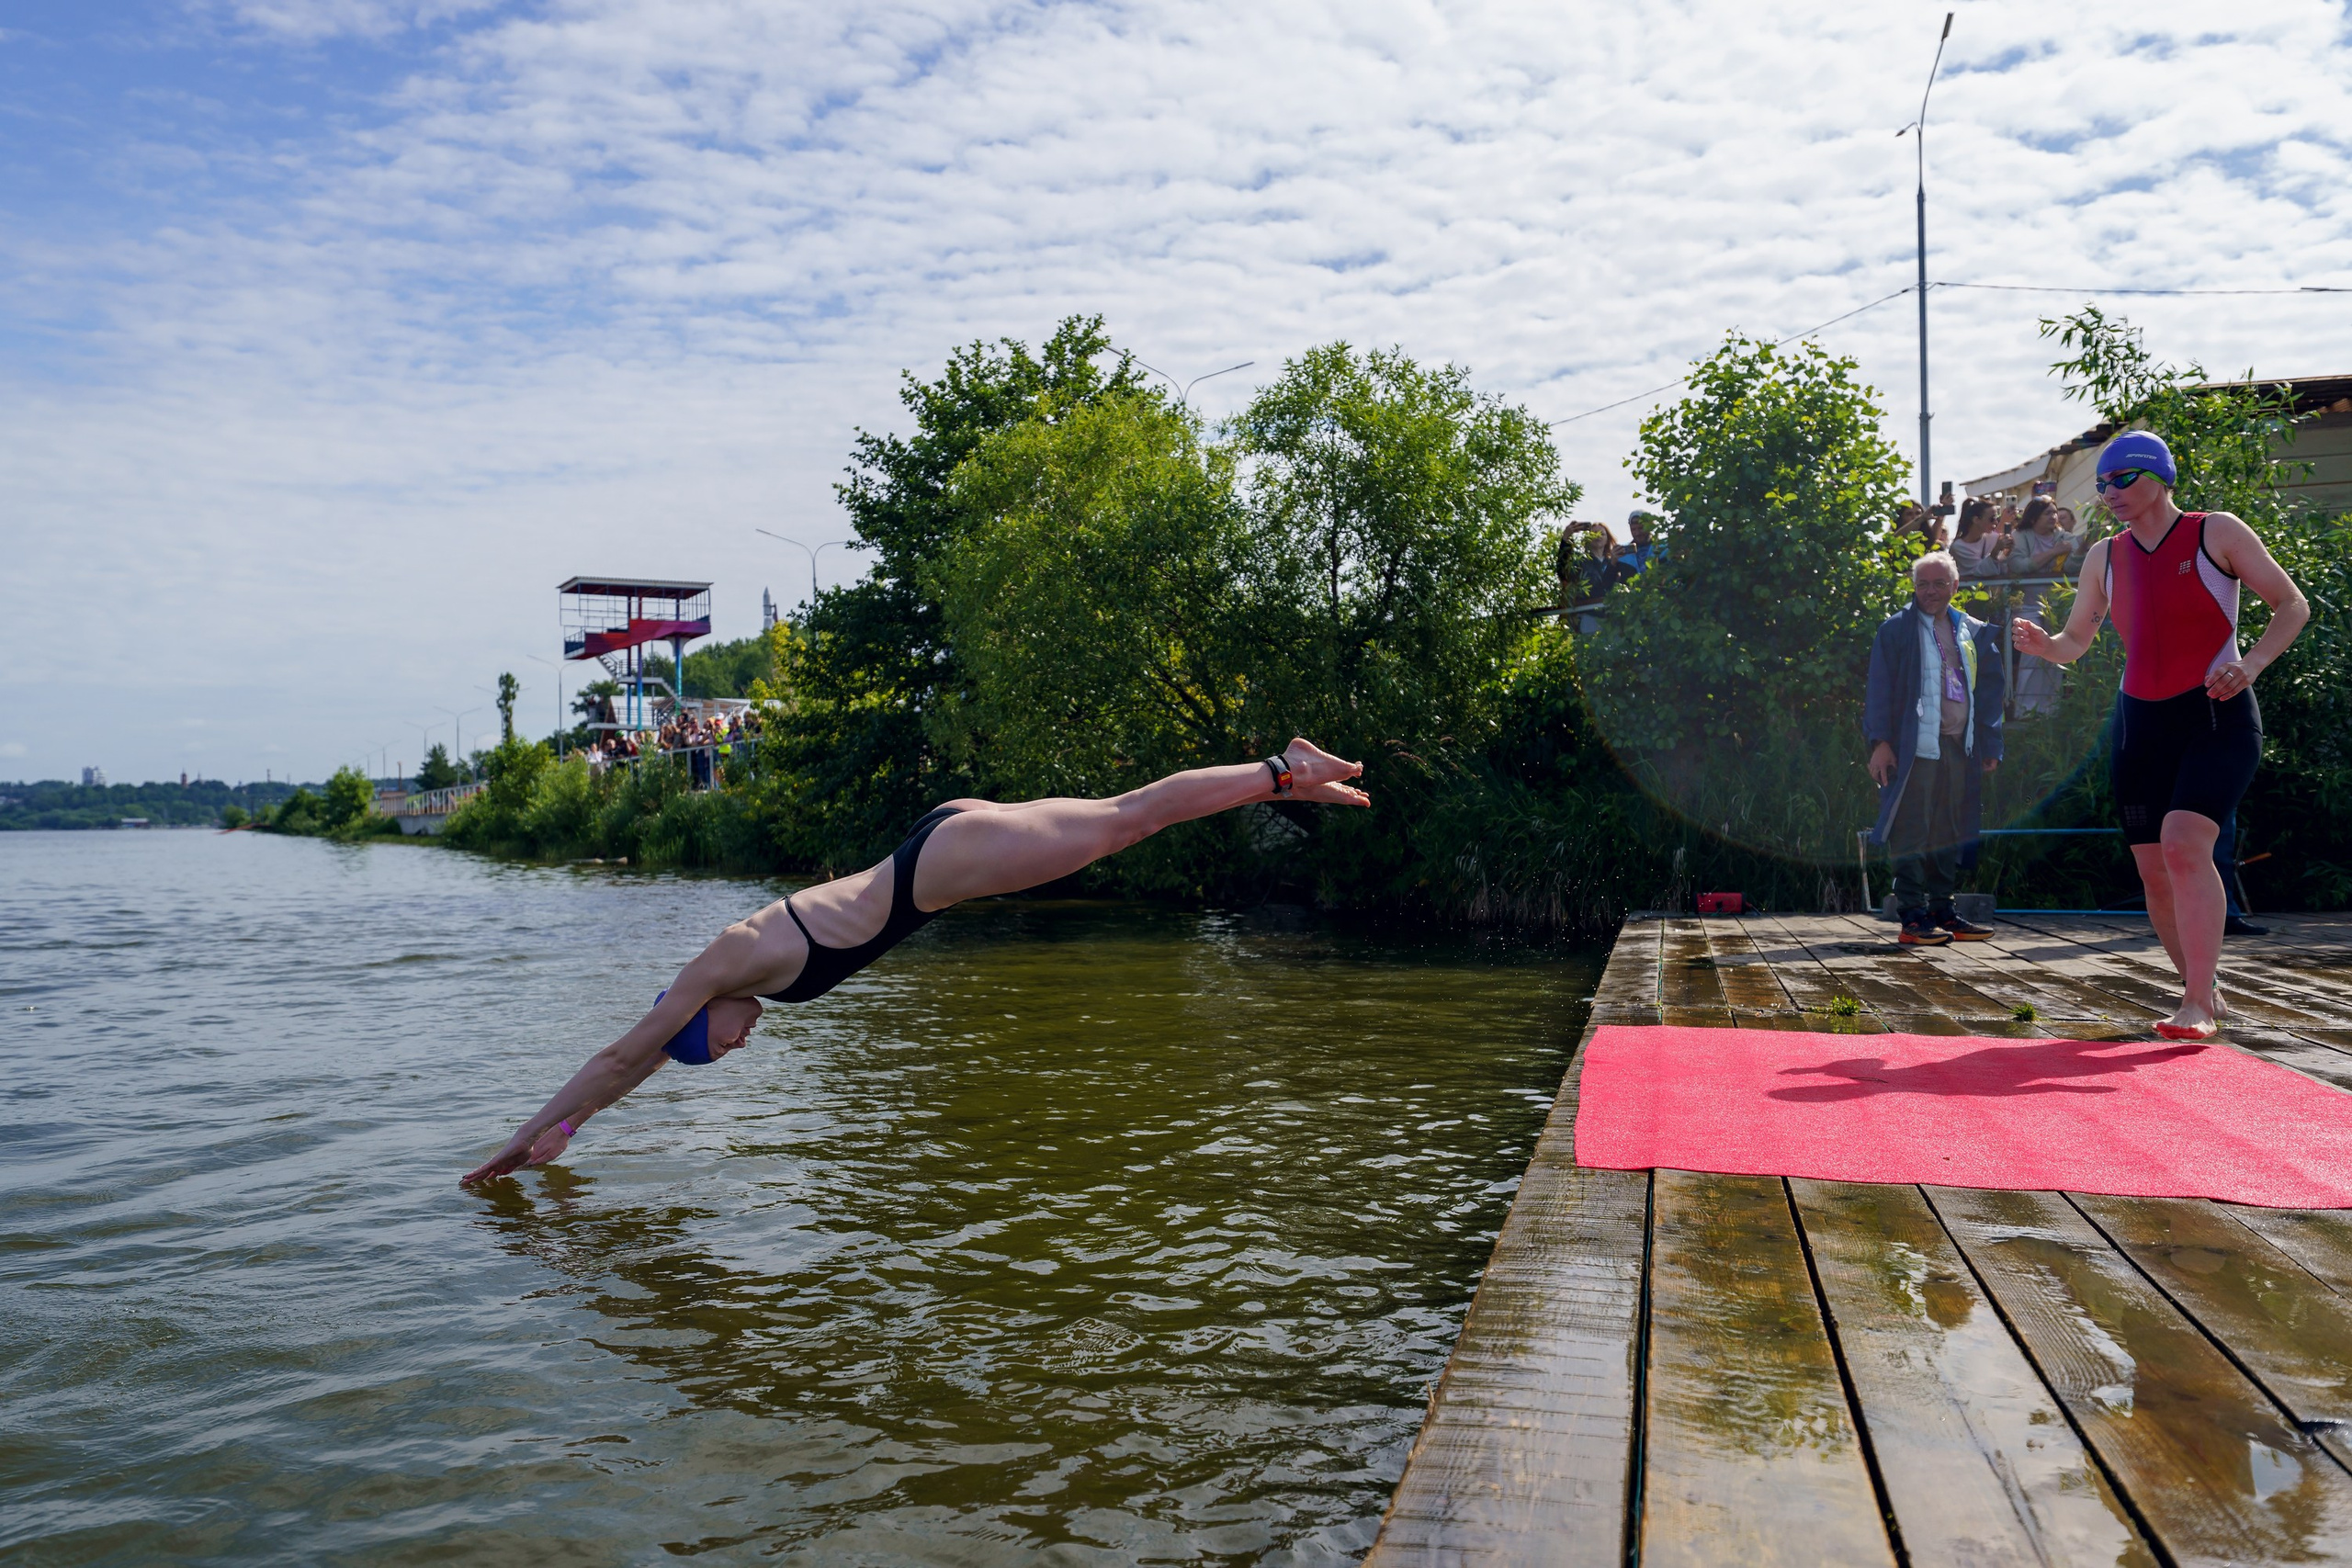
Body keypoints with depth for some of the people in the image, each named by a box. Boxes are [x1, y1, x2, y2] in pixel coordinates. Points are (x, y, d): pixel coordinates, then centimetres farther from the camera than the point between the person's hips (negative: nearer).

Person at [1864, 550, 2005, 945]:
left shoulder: (1975, 632, 15)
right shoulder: (1897, 629, 2)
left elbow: (1989, 691, 16)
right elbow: (1879, 688, -2)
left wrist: (1990, 745, 11)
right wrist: (1880, 742, -10)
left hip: (1961, 750, 5)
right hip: (1915, 749, -5)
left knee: (1951, 835, 9)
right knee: (1913, 834, -5)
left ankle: (1942, 911, 17)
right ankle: (1914, 917, -1)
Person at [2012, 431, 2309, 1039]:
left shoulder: (2216, 533, -3)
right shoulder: (2105, 556, 9)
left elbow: (2292, 605, 0)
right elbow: (2074, 643, 13)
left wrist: (2252, 664, -17)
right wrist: (2041, 644, -11)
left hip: (2218, 719, -5)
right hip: (2140, 723, 5)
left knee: (2184, 844, -23)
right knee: (2154, 870, 3)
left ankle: (2196, 1006, -20)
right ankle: (2203, 992, 20)